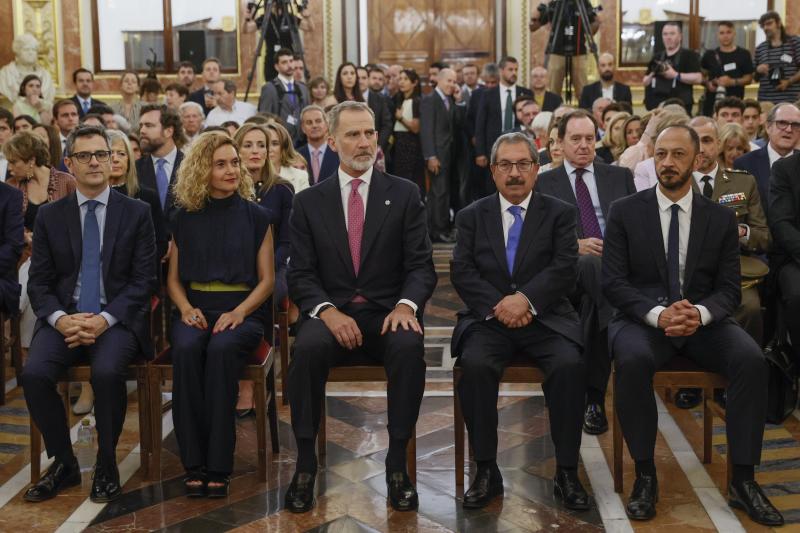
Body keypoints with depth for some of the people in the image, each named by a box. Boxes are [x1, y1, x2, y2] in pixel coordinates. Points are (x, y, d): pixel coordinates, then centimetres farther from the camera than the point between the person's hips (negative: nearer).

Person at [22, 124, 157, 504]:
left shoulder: (136, 213, 5)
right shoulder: (49, 216, 10)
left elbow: (144, 280, -1)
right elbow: (39, 283, 7)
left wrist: (104, 319, -15)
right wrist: (60, 319, -14)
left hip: (118, 319, -2)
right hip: (64, 318, 2)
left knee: (107, 371, -32)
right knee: (34, 373, -25)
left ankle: (106, 466, -10)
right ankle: (63, 464, -3)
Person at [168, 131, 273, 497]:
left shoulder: (255, 216, 7)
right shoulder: (185, 218, 12)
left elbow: (267, 279, 5)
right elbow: (173, 278, 14)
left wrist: (238, 312, -13)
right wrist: (186, 308, -7)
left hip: (242, 311, -1)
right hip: (195, 308, 2)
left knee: (221, 350, -35)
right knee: (186, 350, -33)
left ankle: (218, 467, -29)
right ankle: (194, 466, -26)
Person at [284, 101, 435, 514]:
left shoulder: (404, 194, 7)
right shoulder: (308, 202, 9)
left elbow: (421, 265, 2)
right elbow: (300, 274, 3)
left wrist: (406, 304, -18)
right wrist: (328, 310, -17)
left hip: (388, 312, 0)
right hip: (330, 313, 0)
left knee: (409, 348, -33)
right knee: (308, 348, -33)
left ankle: (397, 462, -19)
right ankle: (305, 462, -18)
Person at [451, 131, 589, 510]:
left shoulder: (560, 213, 10)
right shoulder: (471, 216, 13)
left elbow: (565, 269, -3)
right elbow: (461, 273, 2)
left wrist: (526, 299, -19)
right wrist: (497, 306, -14)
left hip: (545, 319, 0)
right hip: (488, 318, 1)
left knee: (569, 364, -30)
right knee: (475, 364, -30)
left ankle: (567, 472, -16)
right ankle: (486, 471, -18)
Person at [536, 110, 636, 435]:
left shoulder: (620, 176, 23)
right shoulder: (544, 183, 18)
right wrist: (575, 245, -11)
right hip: (570, 269, -2)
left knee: (594, 303, -34)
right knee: (593, 268, -39)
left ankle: (593, 396, -24)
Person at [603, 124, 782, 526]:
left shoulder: (721, 218, 7)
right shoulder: (624, 212, 2)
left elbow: (729, 289, 3)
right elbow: (613, 282, -4)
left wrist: (700, 312, -21)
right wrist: (658, 313, -23)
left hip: (704, 321, 2)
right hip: (644, 319, -2)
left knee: (751, 359, -27)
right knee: (632, 360, -35)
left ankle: (742, 480, -16)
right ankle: (645, 475, -20)